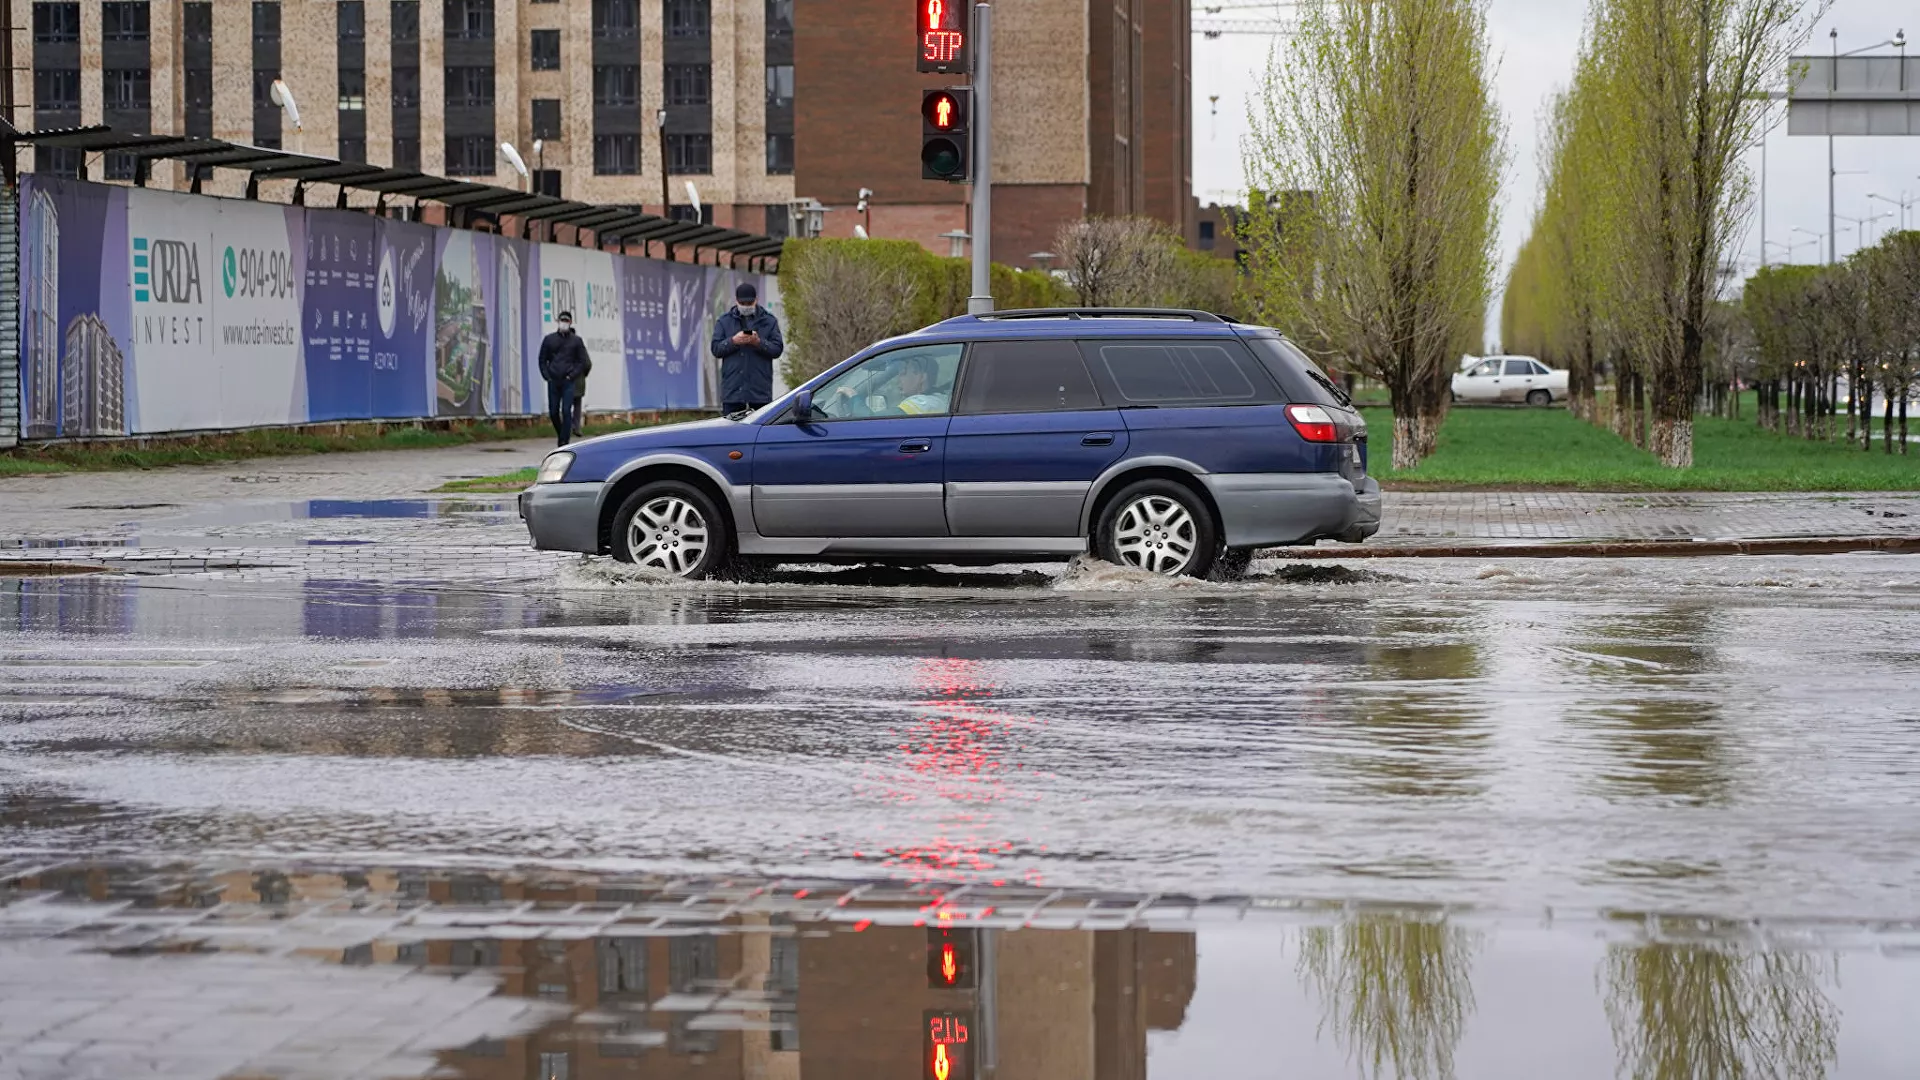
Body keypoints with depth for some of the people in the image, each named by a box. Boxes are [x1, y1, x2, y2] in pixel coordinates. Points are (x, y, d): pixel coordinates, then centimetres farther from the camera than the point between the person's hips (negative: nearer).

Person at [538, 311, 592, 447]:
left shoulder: (576, 341, 4)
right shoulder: (549, 339, 8)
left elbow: (583, 362, 4)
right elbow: (542, 359, 12)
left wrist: (573, 375, -8)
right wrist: (546, 375, -1)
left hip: (569, 381, -2)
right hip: (553, 382, 2)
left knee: (566, 412, -10)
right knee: (553, 413, 4)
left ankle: (564, 441, -9)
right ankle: (562, 435, 25)